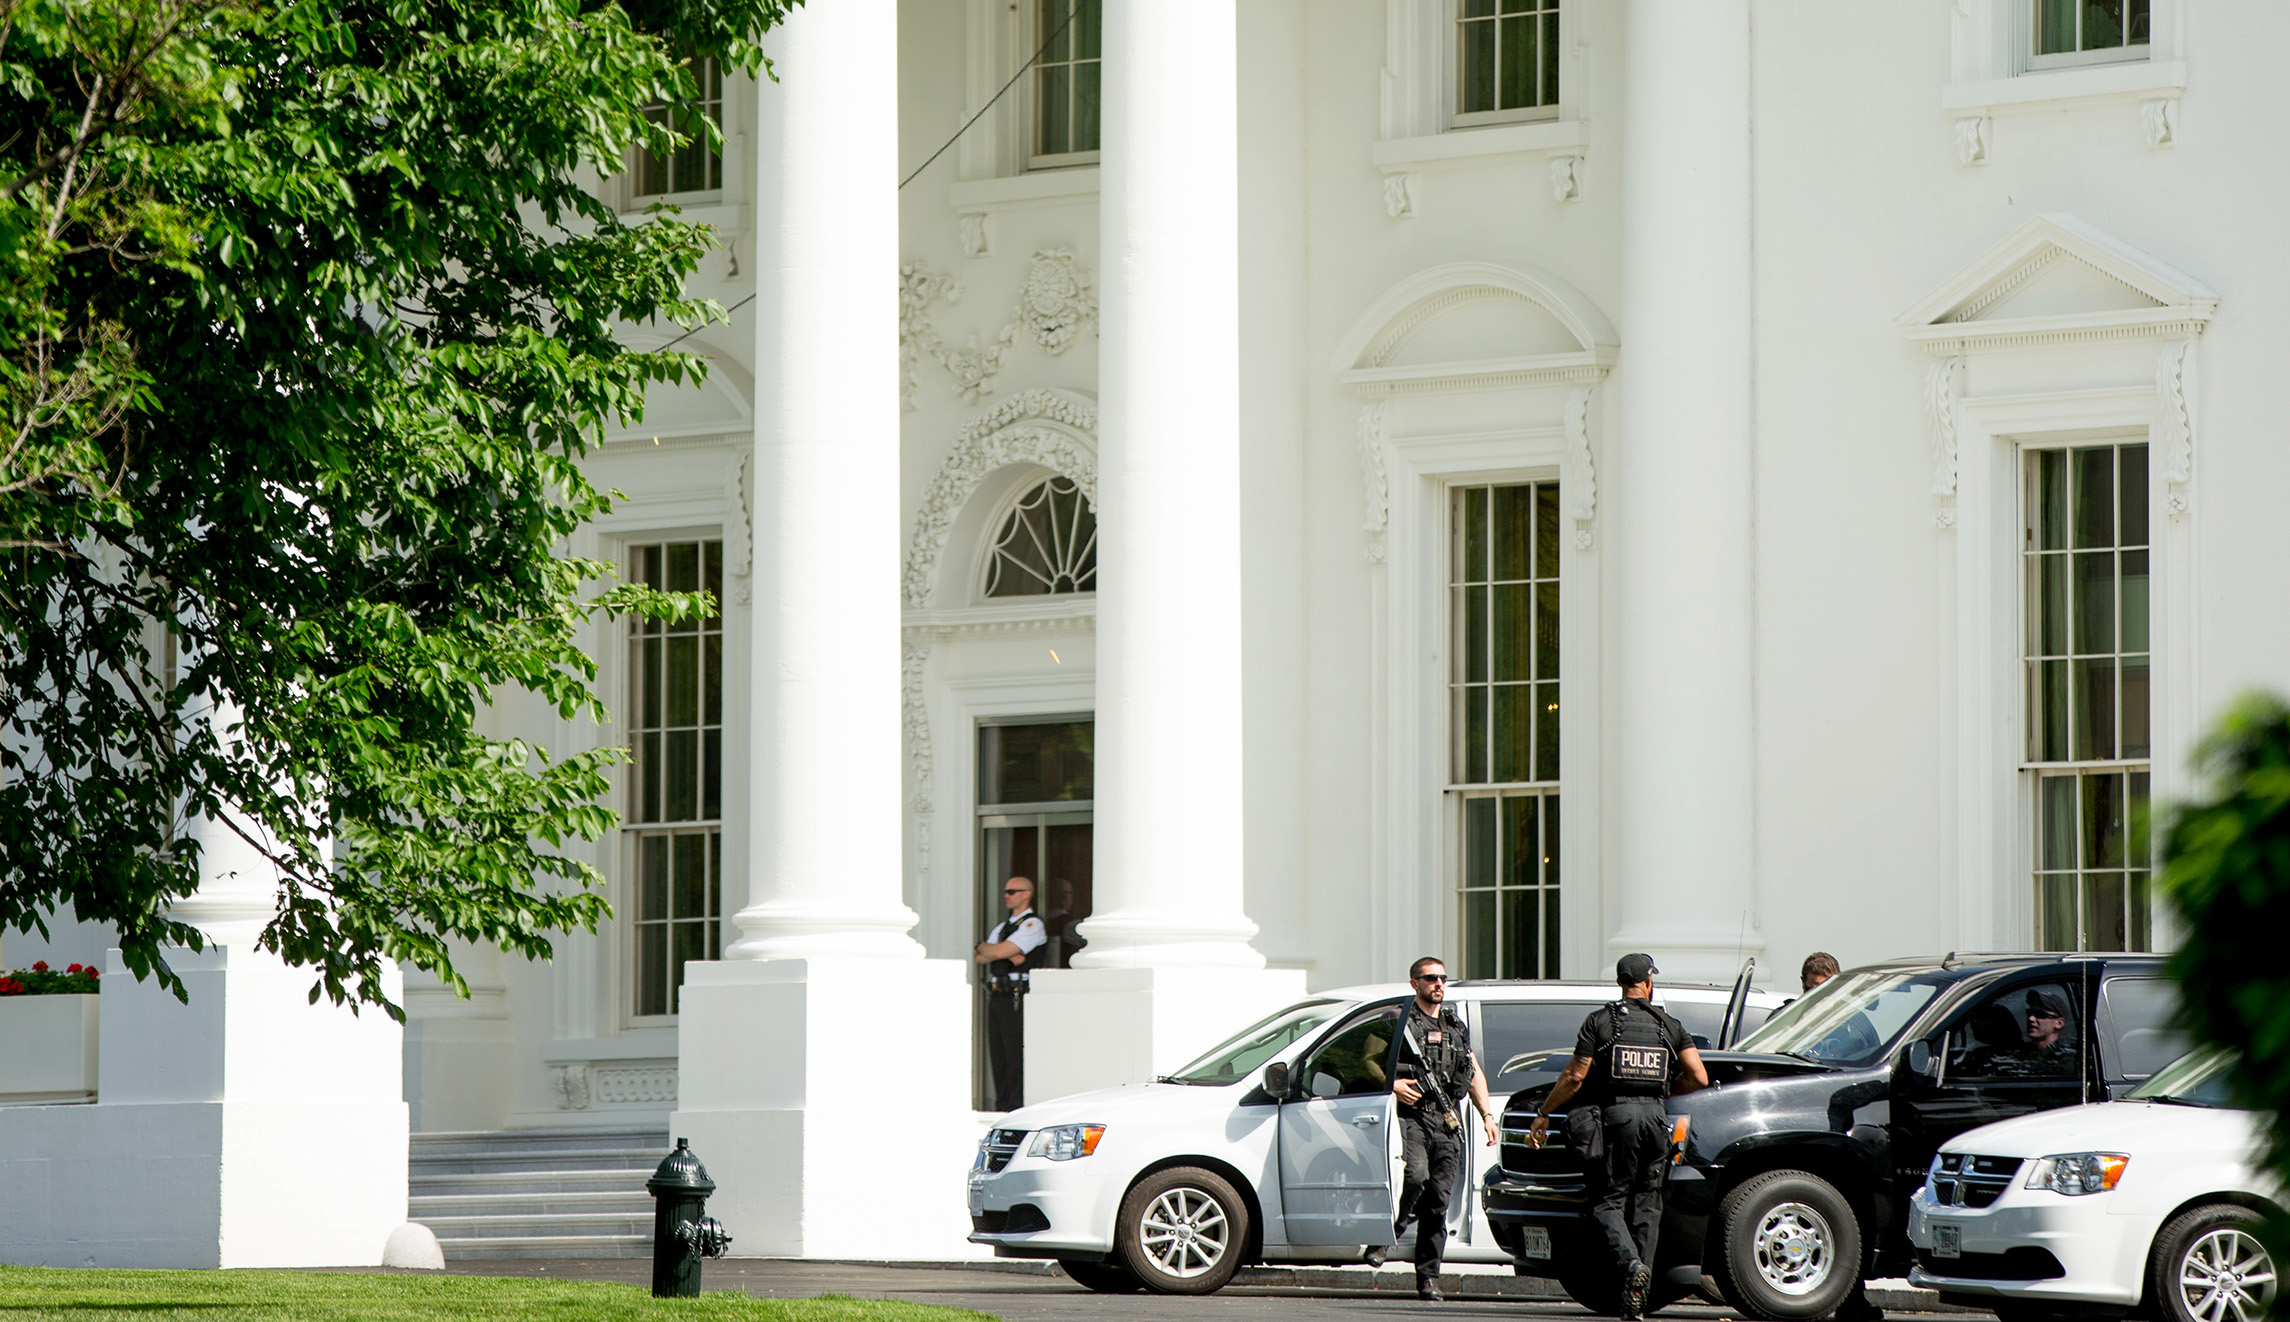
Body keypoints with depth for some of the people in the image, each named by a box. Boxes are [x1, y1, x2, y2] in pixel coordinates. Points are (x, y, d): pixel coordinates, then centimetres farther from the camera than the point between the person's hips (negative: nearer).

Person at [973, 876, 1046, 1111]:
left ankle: (1017, 1107, -11)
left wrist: (983, 947, 7)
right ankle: (1002, 1107, 10)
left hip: (1017, 1000, -8)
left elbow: (1000, 951, -14)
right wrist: (1008, 956, -5)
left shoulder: (1032, 925, -3)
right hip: (996, 995, 8)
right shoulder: (1002, 926, 23)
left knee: (1016, 1054, -11)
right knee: (997, 1055, 7)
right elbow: (979, 957, 12)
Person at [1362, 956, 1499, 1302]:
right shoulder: (1400, 1022, 5)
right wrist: (1392, 1084, -15)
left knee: (1438, 1199, -1)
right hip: (1411, 1114, -4)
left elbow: (1475, 1074, 27)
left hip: (1448, 1122, 4)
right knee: (1415, 1174, -29)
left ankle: (1428, 1277, 3)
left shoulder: (1457, 1027, 22)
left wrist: (1487, 1116, 19)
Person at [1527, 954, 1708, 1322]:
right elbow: (1699, 1077, 3)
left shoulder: (1600, 1022, 2)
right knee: (1647, 1205, 8)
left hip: (1616, 1113, -3)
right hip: (1655, 1115, 3)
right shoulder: (1671, 1027, 10)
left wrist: (1543, 1114, 10)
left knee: (1609, 1202, 2)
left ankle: (1632, 1263, -26)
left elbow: (1574, 1077, 0)